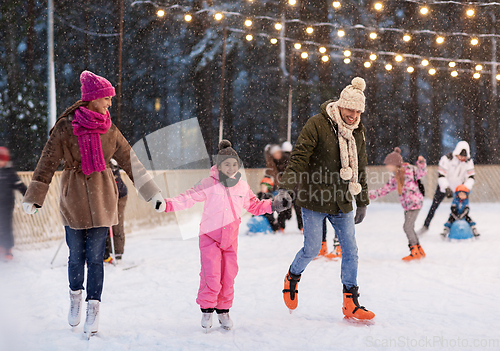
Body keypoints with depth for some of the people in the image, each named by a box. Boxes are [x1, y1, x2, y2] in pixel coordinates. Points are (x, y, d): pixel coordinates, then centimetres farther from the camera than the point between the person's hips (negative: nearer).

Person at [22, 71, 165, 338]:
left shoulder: (110, 130, 4)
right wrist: (33, 197, -4)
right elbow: (47, 163, -3)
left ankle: (93, 308, 8)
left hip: (101, 199, 2)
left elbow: (130, 163, 9)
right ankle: (75, 296, 31)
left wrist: (153, 194, 8)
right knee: (76, 256, 5)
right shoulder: (66, 127, -6)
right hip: (73, 198, -2)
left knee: (95, 257, 0)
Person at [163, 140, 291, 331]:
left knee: (228, 277, 5)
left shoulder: (242, 187, 3)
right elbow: (189, 197, -13)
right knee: (211, 276, -11)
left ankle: (223, 311, 22)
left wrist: (275, 205, 6)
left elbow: (255, 206, 16)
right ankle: (206, 310, 7)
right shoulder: (209, 184, -10)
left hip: (230, 239, 4)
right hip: (210, 237, -4)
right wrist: (168, 204, -26)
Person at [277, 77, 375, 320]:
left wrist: (363, 202, 19)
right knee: (312, 249, -2)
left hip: (342, 203, 5)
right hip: (314, 199, -5)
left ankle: (351, 304, 10)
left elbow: (360, 169, 17)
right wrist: (286, 187, -25)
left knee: (350, 251, 1)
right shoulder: (317, 125, -11)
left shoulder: (358, 131, 8)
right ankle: (292, 278, 30)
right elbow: (299, 157, -15)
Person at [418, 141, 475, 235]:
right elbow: (441, 175, -26)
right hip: (444, 185, -2)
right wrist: (447, 189, -37)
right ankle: (426, 226, 14)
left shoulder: (469, 161, -15)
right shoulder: (447, 159, -26)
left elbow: (471, 177, -15)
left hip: (458, 187, 2)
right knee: (434, 205, 1)